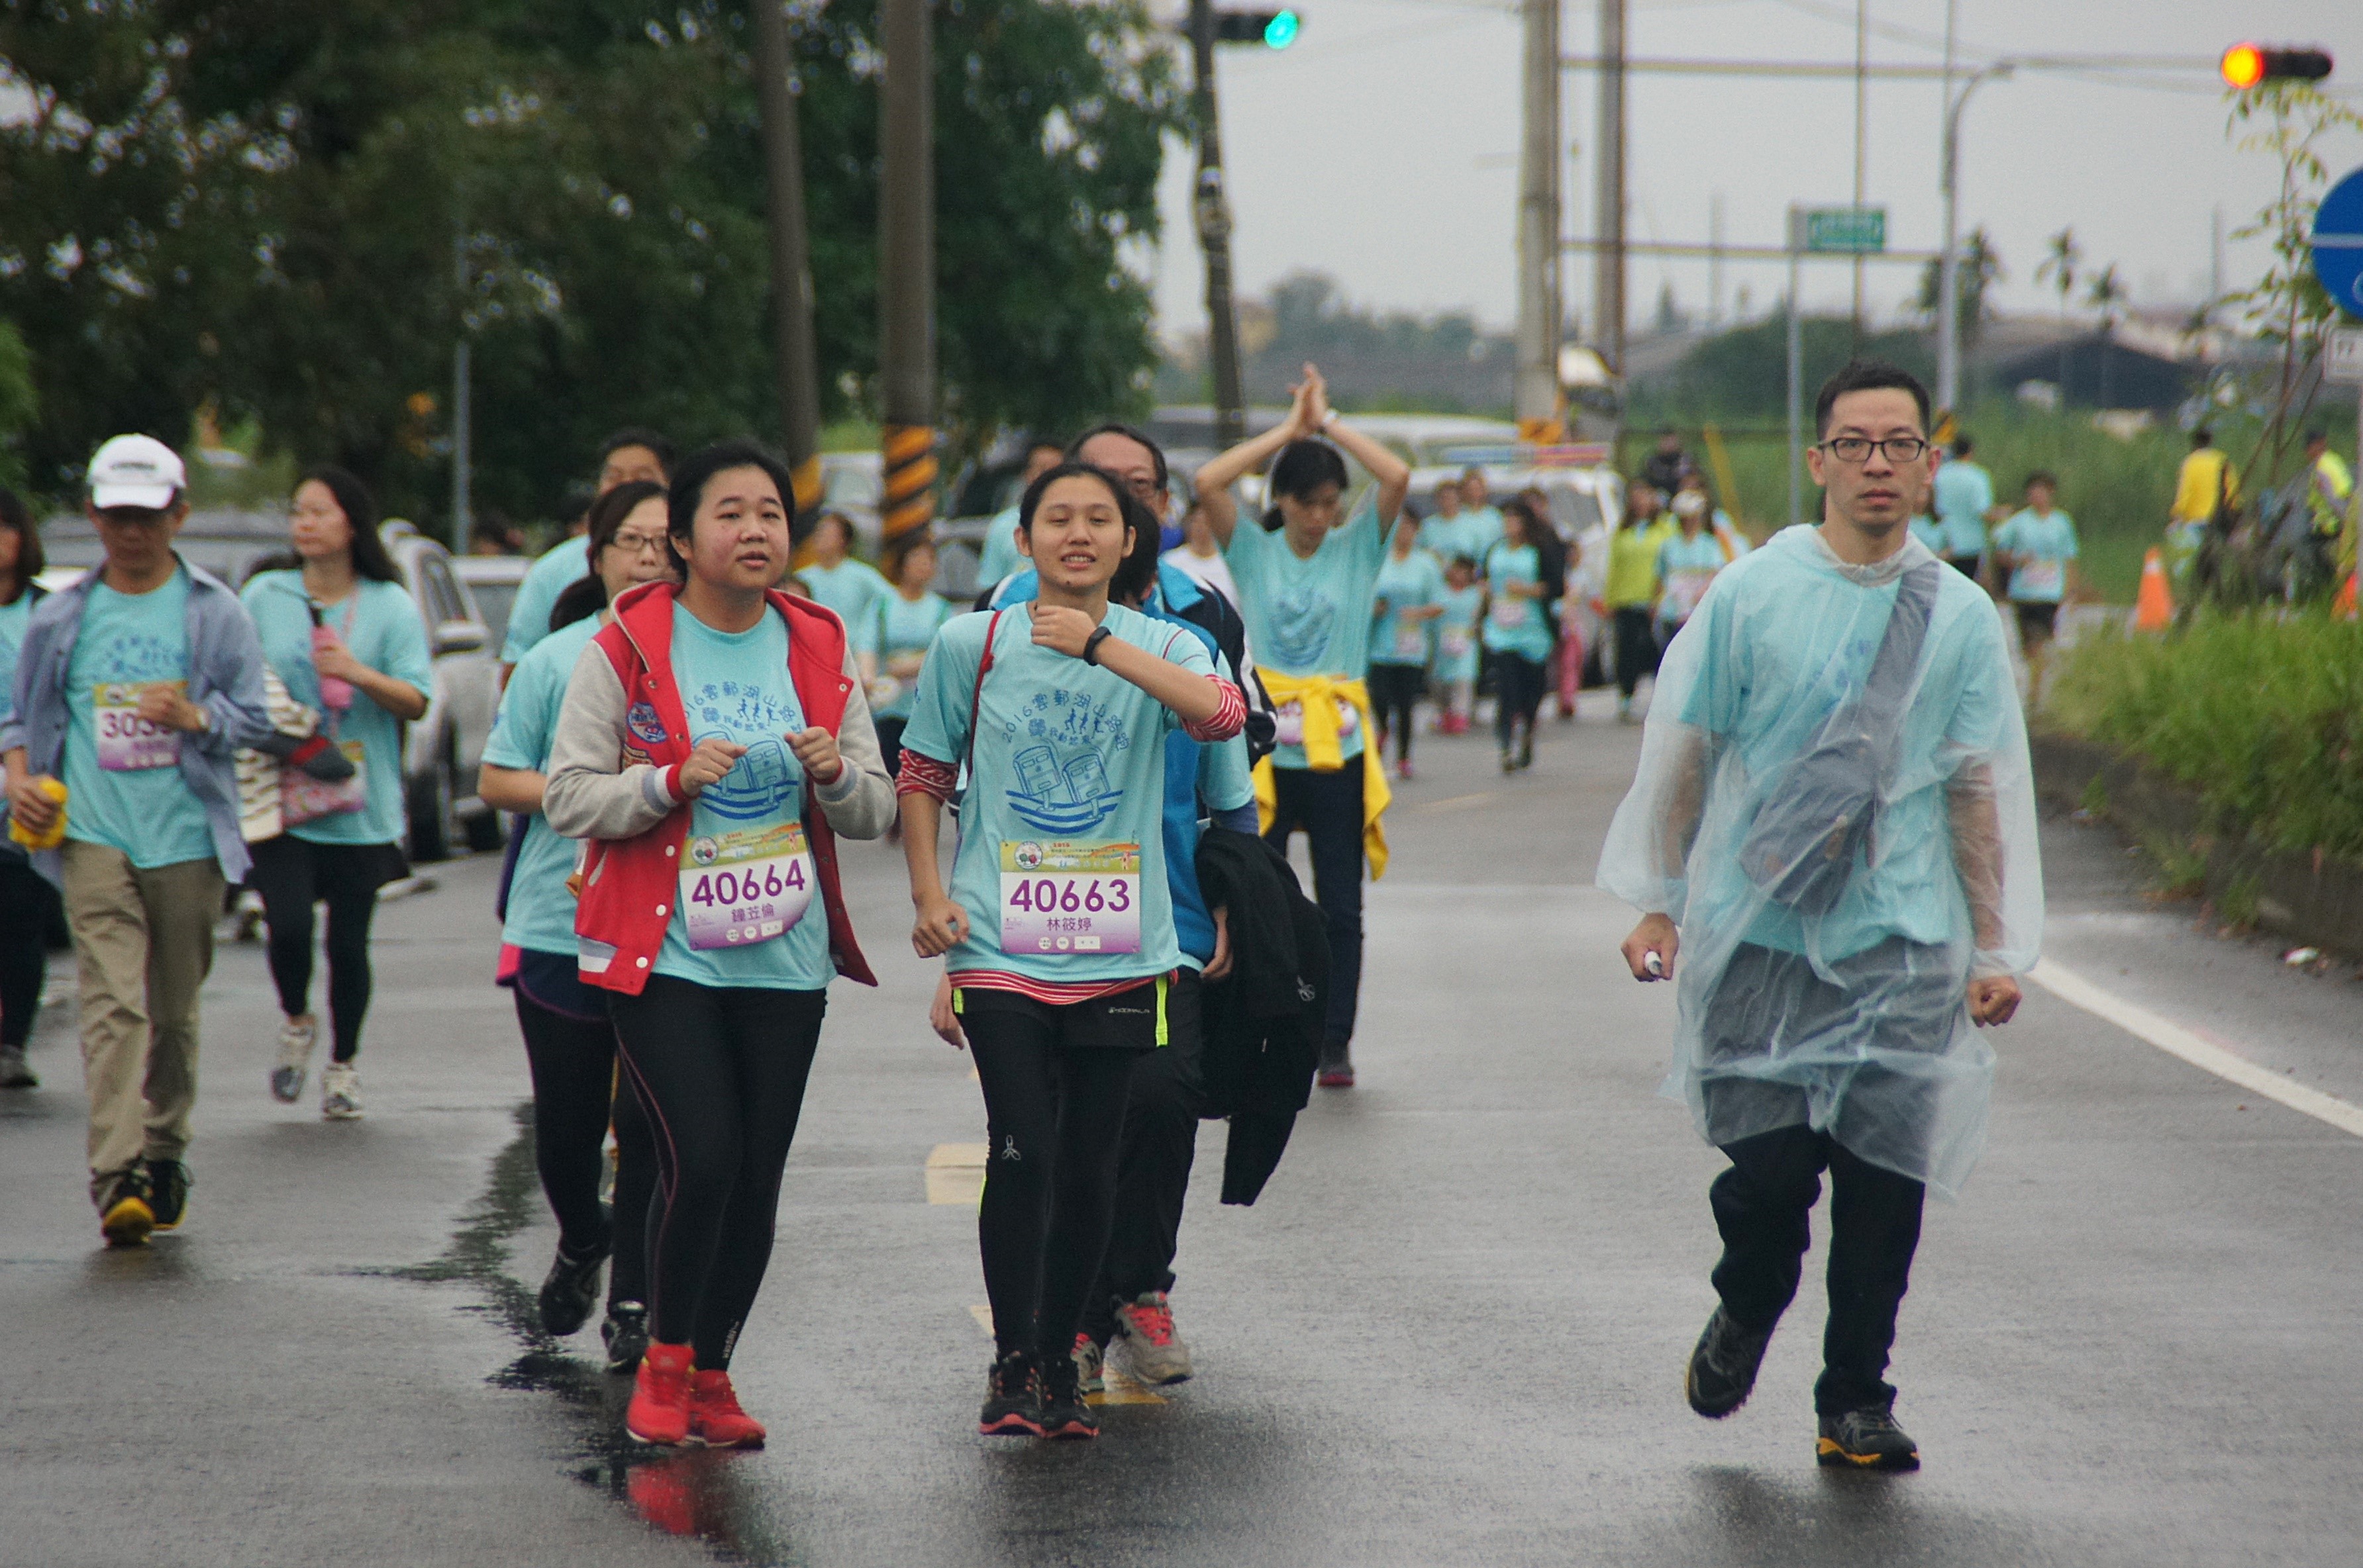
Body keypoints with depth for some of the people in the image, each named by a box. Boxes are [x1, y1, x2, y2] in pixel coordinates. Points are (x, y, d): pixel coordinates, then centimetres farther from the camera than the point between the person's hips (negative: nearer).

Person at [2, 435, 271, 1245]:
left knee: (174, 1009, 10)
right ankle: (115, 1177, -22)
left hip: (188, 838, 1)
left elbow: (254, 717, 7)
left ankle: (164, 1156, 25)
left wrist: (197, 718, -13)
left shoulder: (215, 613, 6)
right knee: (113, 1003, -15)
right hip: (94, 835, -1)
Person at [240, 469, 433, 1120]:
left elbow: (417, 700, -4)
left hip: (359, 806, 0)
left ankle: (343, 1065, 22)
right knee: (289, 926, -16)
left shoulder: (391, 606, 3)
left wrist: (361, 675, -20)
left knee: (349, 942, 3)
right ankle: (297, 1024, 14)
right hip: (279, 800, 0)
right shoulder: (264, 596, 6)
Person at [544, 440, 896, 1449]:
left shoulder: (820, 649, 8)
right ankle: (664, 1361, 7)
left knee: (757, 1177, 5)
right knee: (702, 1159, -14)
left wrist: (834, 774, -11)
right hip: (663, 951, -4)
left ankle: (712, 1372, 22)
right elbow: (567, 796, -6)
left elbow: (875, 810, 11)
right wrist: (673, 780, -20)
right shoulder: (628, 647, -4)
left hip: (787, 958, 4)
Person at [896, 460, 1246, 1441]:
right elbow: (922, 775, 13)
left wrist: (1101, 645, -25)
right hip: (1000, 948, -1)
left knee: (1090, 1167, 7)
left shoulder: (1162, 646, 3)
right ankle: (1010, 1363, 2)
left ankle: (1059, 1362, 22)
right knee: (1023, 1151, -11)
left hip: (1120, 951, 1)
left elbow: (1221, 714, -20)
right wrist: (929, 894, 2)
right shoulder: (972, 646, 4)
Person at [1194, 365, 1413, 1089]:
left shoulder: (1358, 548, 5)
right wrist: (1289, 428, -7)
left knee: (1341, 909, 4)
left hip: (1337, 752, 1)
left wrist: (1329, 422, -4)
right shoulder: (1253, 551, 3)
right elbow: (1209, 482, -12)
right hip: (1264, 748, -1)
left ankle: (1336, 1043, 13)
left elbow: (1397, 477, -10)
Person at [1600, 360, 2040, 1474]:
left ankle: (1856, 1403, 12)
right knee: (1766, 1165, -7)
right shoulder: (1750, 596, 1)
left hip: (1904, 943, 1)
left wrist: (1998, 950, 7)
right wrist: (1658, 904, 7)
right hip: (1757, 933, -1)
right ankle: (1743, 1319, 26)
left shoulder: (1960, 618, 6)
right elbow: (1681, 754, 7)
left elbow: (1983, 788, 9)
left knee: (1884, 1176, -3)